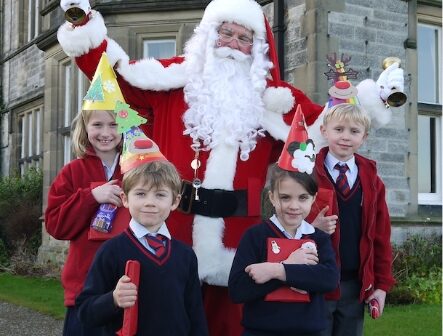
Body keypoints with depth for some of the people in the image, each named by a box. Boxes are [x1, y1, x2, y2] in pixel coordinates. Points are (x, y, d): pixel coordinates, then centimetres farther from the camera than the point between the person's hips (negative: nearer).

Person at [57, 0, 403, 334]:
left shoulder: (270, 96, 11)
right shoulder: (177, 76, 6)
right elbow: (122, 75, 4)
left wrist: (371, 97, 8)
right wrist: (86, 30, -4)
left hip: (235, 223, 2)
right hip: (176, 216, -1)